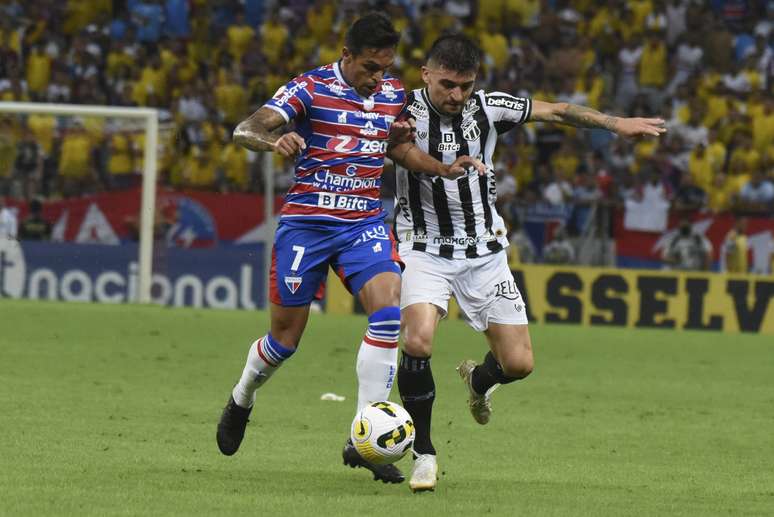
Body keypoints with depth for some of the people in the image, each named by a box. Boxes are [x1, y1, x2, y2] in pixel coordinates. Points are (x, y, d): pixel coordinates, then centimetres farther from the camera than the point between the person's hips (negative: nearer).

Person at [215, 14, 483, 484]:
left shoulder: (393, 94, 5)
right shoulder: (311, 89, -11)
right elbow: (245, 131, -21)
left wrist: (444, 168, 9)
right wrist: (274, 140, -44)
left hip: (365, 223, 4)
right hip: (306, 223, -4)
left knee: (389, 312, -19)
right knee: (286, 336, 5)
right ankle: (241, 402, 39)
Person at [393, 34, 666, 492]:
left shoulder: (488, 108, -4)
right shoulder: (404, 112, -12)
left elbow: (556, 111, 6)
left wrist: (616, 123, 0)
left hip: (484, 252, 3)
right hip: (425, 250, -3)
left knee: (519, 363, -1)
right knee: (418, 341, -28)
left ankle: (478, 380, 38)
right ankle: (424, 454, -11)